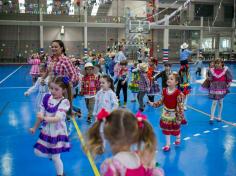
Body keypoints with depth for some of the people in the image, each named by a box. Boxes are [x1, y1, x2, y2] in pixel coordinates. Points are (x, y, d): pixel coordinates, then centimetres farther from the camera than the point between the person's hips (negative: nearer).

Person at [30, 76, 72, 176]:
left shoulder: (64, 102, -21)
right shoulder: (47, 98, -4)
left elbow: (57, 118, -31)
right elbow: (41, 114, 5)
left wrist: (44, 118, -45)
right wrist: (35, 128, 11)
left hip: (57, 133, -6)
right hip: (46, 131, 6)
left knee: (56, 157, 3)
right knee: (38, 152, 14)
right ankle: (53, 154, 43)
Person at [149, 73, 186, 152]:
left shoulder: (178, 93, -24)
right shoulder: (164, 91, -7)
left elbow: (180, 106, -21)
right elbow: (161, 101, 5)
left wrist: (180, 118, -20)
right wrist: (153, 104, -3)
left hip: (174, 114, -4)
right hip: (166, 113, 4)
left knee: (176, 129, 16)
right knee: (166, 129, 12)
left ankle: (178, 139, 47)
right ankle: (167, 144, 26)